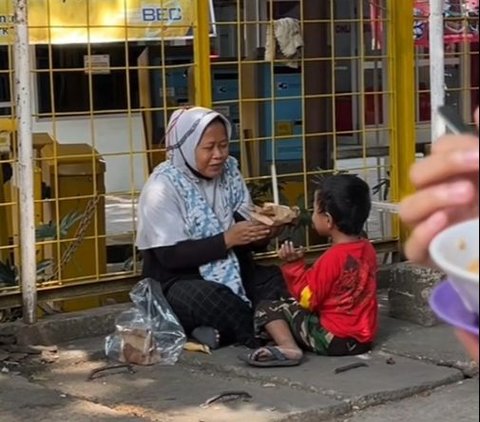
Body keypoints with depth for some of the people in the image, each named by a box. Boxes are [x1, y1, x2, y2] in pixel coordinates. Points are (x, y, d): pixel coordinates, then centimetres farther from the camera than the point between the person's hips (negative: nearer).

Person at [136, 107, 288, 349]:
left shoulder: (229, 171, 4)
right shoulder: (162, 187, -13)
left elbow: (245, 243, 4)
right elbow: (170, 255, -19)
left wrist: (263, 233, -20)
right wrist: (226, 240, -25)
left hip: (232, 274, 6)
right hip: (179, 283, -5)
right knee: (210, 298, -38)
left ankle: (222, 332, -20)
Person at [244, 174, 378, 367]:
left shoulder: (332, 258, -19)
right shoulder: (368, 249, 5)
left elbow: (308, 299, -15)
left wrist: (294, 264, -13)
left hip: (334, 340, -9)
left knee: (267, 308, -4)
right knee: (290, 307, 30)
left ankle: (288, 347, -24)